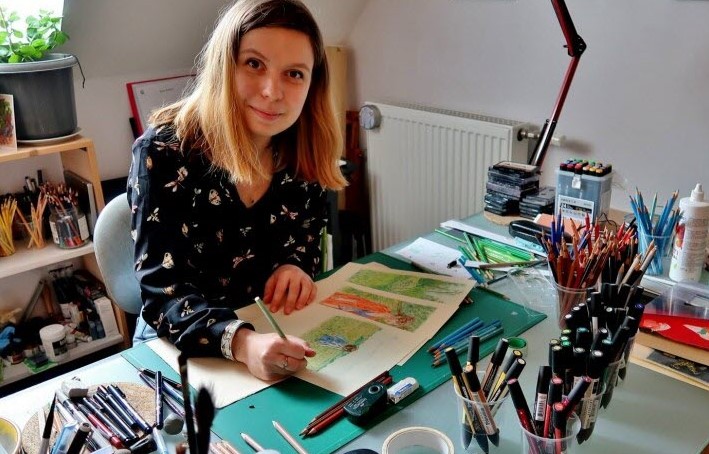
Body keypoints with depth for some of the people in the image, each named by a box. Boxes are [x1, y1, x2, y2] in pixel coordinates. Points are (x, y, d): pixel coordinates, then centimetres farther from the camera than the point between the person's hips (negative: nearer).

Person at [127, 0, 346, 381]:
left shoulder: (306, 153, -6)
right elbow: (161, 291, -22)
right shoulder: (163, 152, -18)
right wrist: (242, 342, -39)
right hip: (181, 349, -3)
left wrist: (294, 266, -14)